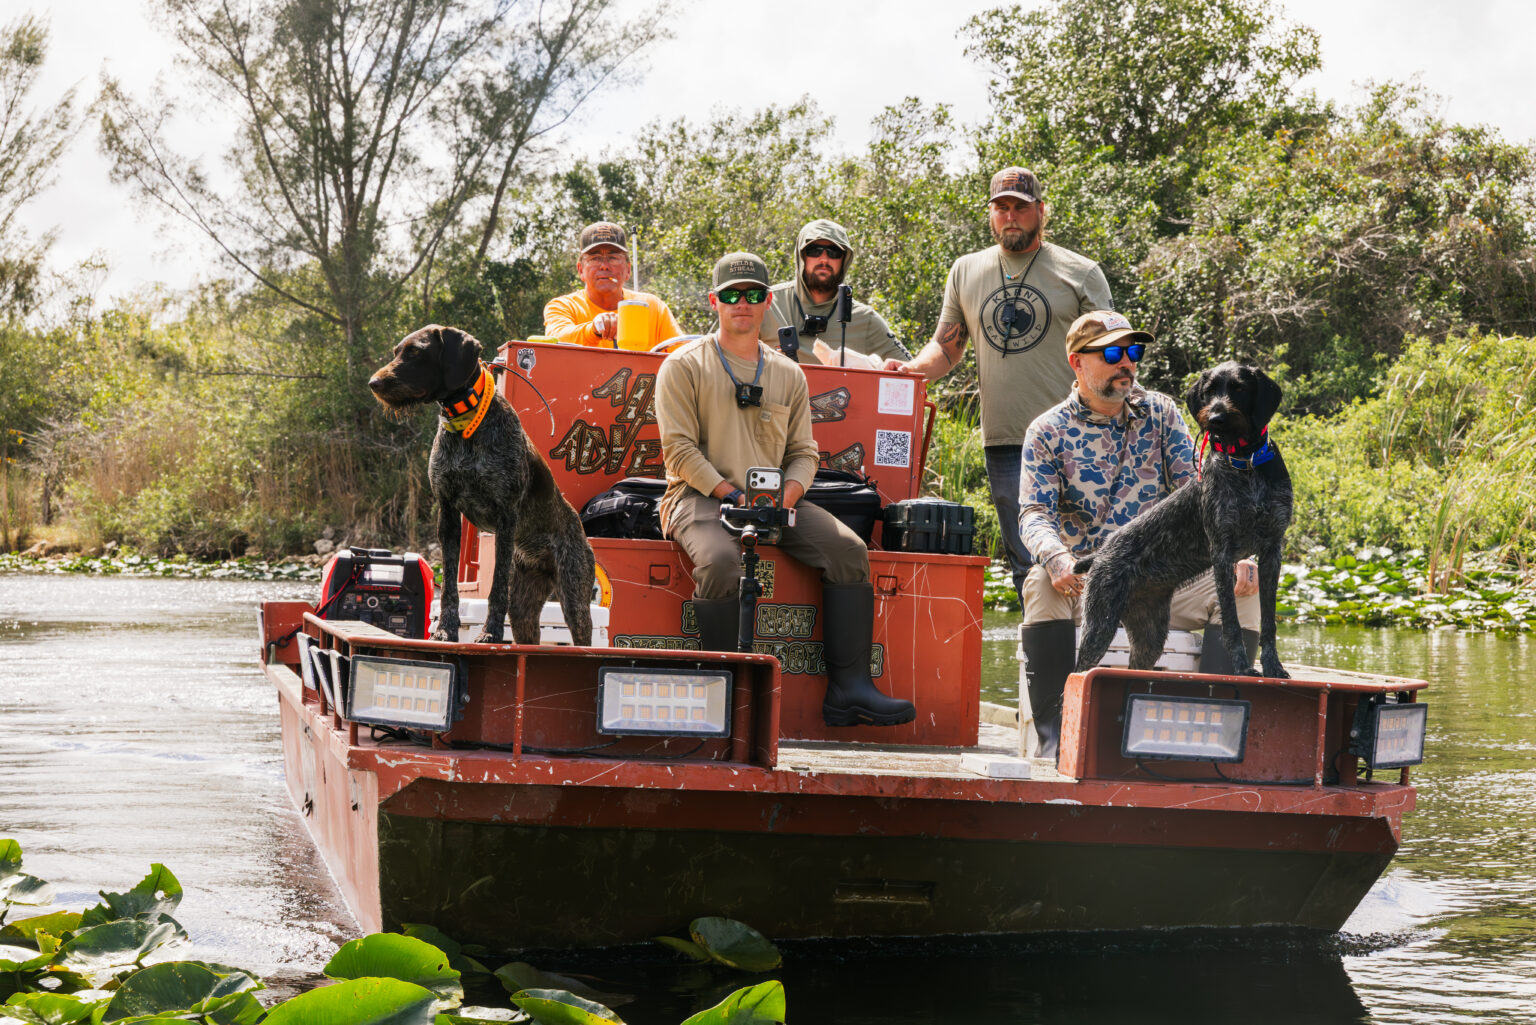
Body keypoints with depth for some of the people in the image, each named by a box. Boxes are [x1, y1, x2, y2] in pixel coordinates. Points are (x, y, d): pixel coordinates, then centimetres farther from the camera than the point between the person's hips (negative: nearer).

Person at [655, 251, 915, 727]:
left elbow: (804, 451, 16)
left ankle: (848, 687, -20)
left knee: (849, 550, -19)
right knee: (720, 559, -37)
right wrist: (734, 494, -16)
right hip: (701, 496, -4)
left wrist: (788, 492, -7)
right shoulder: (684, 366, 5)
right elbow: (679, 448, -4)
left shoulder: (788, 375, 18)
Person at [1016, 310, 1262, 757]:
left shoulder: (1159, 412, 9)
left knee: (1243, 588, -21)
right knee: (1042, 585, -35)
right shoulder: (1048, 431, 2)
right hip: (1085, 581, -3)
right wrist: (1055, 556, -33)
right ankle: (1055, 735, -34)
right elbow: (1035, 513, -9)